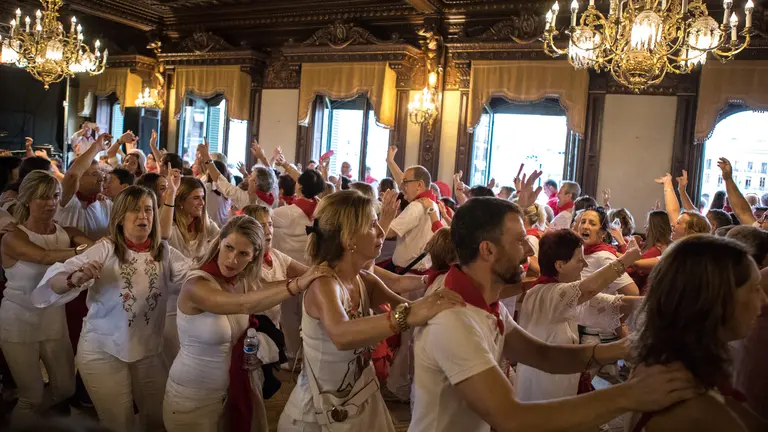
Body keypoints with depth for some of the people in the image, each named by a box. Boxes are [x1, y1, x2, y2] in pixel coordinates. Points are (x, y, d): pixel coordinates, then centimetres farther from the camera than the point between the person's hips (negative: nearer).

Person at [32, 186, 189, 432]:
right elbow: (54, 283, -22)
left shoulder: (164, 252, -2)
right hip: (104, 351, -3)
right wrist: (76, 278, -44)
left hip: (150, 350, 3)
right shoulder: (105, 249, -13)